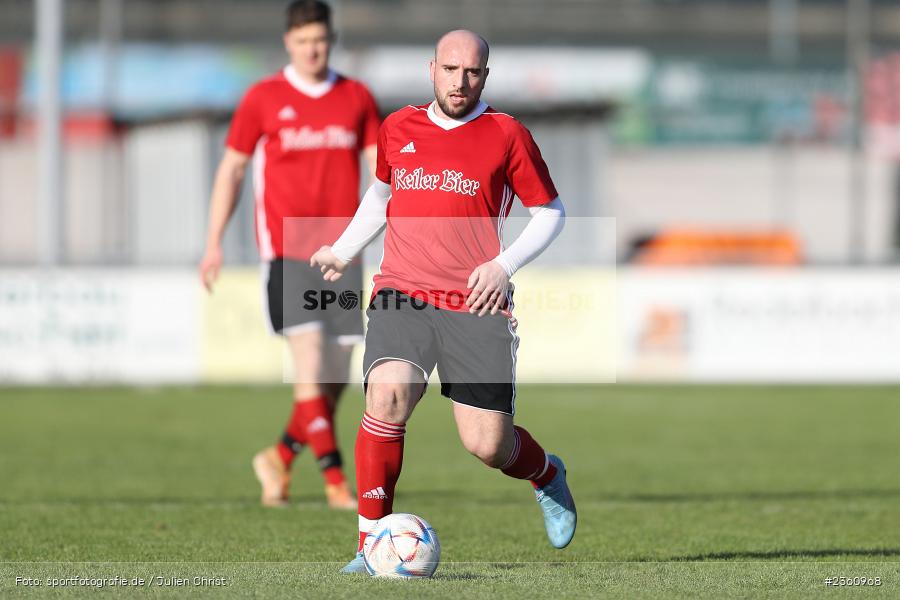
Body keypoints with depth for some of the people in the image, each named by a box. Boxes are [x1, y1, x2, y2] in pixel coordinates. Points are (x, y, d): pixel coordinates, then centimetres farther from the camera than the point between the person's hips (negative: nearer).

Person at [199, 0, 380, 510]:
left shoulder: (357, 98, 9)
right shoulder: (263, 99, 3)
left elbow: (379, 165, 9)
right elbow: (232, 169, 8)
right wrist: (214, 244, 4)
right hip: (286, 248, -3)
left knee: (335, 377, 5)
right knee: (310, 358, -16)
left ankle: (282, 458, 26)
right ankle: (335, 478, -16)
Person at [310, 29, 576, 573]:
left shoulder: (507, 135, 2)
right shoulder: (397, 129, 12)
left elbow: (551, 212, 8)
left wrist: (504, 265, -6)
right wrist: (344, 251, 25)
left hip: (476, 307, -2)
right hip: (402, 296, 2)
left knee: (487, 445, -3)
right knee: (388, 396, -26)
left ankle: (548, 474, 35)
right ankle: (371, 542, -19)